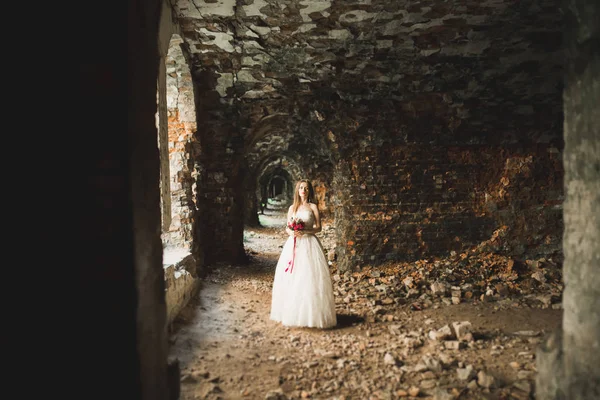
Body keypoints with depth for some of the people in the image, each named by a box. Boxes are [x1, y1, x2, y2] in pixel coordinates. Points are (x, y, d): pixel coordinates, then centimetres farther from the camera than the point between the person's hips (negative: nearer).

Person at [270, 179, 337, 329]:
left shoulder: (313, 207, 4)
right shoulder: (292, 208, 14)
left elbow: (318, 227, -1)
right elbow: (287, 227, 14)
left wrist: (304, 231, -17)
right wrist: (290, 232, -9)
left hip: (309, 244, -3)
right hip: (293, 244, 4)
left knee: (309, 276, -8)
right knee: (291, 276, 1)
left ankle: (310, 313, -1)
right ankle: (291, 312, 10)